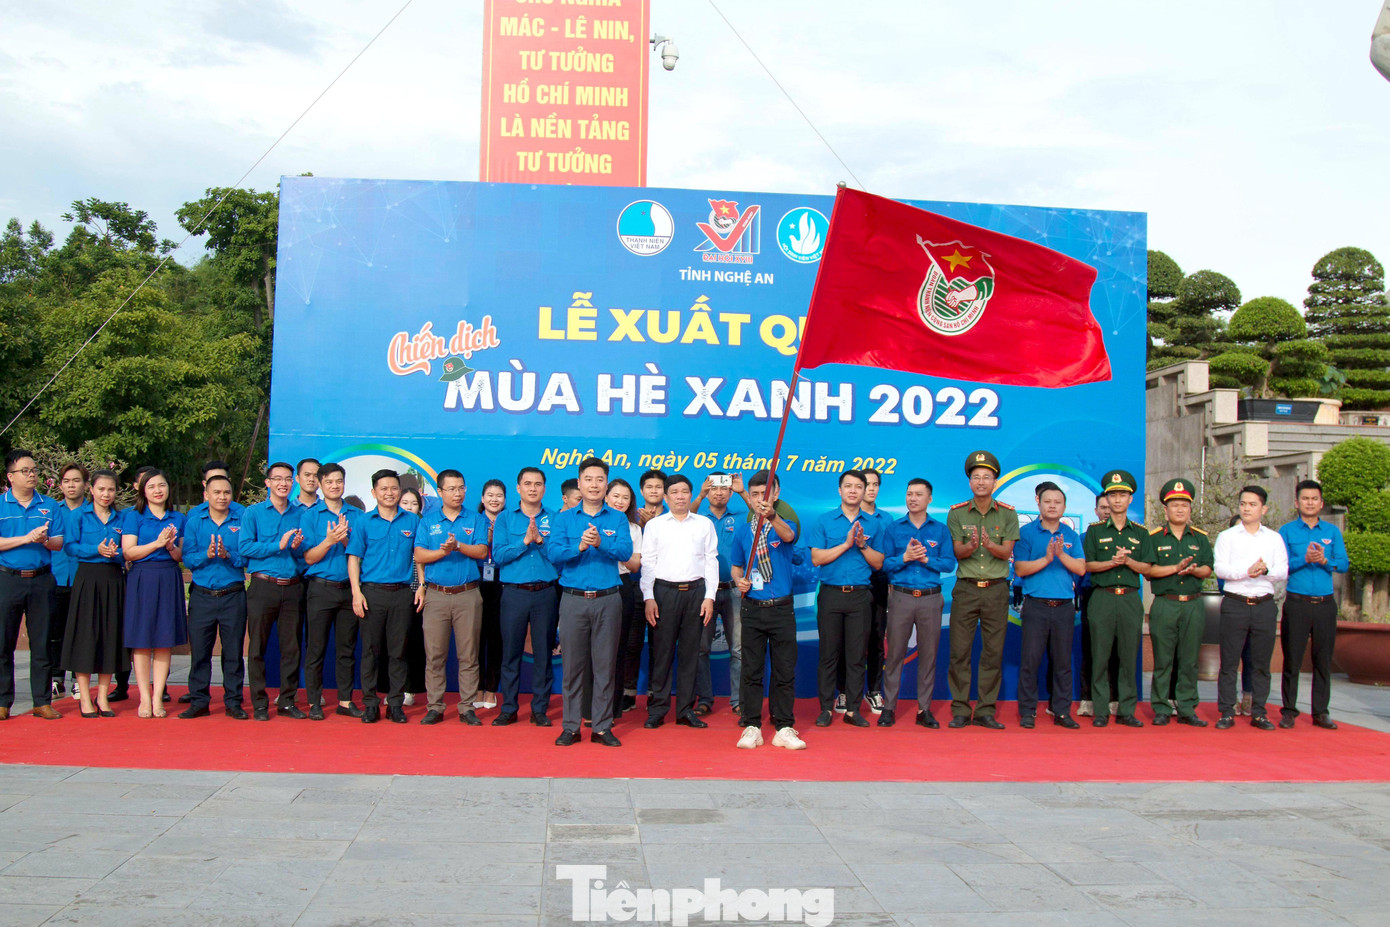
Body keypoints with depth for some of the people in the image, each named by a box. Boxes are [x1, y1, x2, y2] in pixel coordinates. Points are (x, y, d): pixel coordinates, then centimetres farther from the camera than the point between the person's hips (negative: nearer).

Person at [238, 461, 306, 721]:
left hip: (292, 587, 2)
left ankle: (287, 701, 13)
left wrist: (298, 548, -9)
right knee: (257, 646, 1)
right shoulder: (253, 512, 5)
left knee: (291, 646, 4)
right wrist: (279, 545, -14)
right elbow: (245, 547, -7)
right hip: (263, 585, -2)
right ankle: (259, 703, 9)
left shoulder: (301, 514, 12)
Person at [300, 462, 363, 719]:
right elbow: (309, 557, -3)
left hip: (348, 589, 2)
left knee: (347, 648, 7)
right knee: (316, 648, 1)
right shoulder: (310, 515, 3)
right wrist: (329, 540, -18)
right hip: (321, 589, -2)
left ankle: (345, 701, 15)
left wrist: (345, 539, -13)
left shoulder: (356, 515, 9)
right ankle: (314, 703, 9)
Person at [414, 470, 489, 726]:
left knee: (468, 655, 1)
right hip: (436, 594, 1)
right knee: (434, 654, 0)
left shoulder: (477, 520, 8)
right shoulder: (428, 521, 11)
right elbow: (419, 555, 1)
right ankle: (435, 707, 8)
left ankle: (467, 707, 8)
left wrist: (458, 546, -20)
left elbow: (482, 551, -5)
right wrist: (443, 551, -14)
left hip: (468, 595, -1)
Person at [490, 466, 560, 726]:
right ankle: (508, 708, 13)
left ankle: (540, 709, 12)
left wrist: (540, 541, -15)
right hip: (514, 592, 0)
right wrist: (525, 541, -13)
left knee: (543, 653, 3)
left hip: (546, 594, 0)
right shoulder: (504, 519, 9)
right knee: (510, 652, 3)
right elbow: (498, 555, -4)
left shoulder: (554, 519, 8)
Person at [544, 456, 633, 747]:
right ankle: (571, 726, 13)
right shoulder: (563, 519, 8)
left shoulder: (617, 519, 7)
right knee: (572, 664, 4)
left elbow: (626, 551, -9)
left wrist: (600, 543, -26)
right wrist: (579, 547, -22)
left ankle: (603, 727, 12)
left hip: (607, 600, 0)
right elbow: (553, 552, -6)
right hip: (574, 600, 0)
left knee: (605, 665, 4)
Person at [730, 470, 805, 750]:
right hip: (752, 608, 2)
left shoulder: (785, 524, -1)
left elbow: (788, 535, -26)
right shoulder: (742, 529, 7)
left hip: (782, 608, -2)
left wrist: (772, 517, -47)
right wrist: (739, 580, -6)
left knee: (785, 671, 3)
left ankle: (784, 728, 12)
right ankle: (751, 727, 13)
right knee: (751, 671, 5)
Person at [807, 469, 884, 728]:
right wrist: (847, 544, -13)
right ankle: (826, 707, 10)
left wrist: (862, 545, -10)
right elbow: (817, 558, -6)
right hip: (831, 594, -1)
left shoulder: (872, 524, 9)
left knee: (857, 655, 3)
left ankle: (853, 709, 11)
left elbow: (878, 563, 6)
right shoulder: (824, 521, 4)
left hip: (859, 595, 1)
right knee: (829, 653, 3)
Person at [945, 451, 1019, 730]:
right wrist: (971, 545, -25)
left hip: (996, 589, 0)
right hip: (965, 589, 0)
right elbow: (958, 552, -3)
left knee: (993, 652, 3)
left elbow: (1006, 552, -5)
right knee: (959, 651, -1)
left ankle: (985, 711, 11)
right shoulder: (957, 513, 4)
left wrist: (989, 544, -26)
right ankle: (960, 710, 7)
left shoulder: (1007, 514, 4)